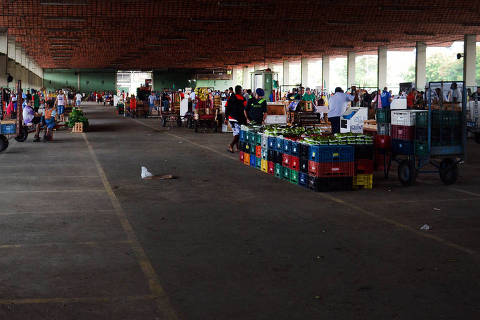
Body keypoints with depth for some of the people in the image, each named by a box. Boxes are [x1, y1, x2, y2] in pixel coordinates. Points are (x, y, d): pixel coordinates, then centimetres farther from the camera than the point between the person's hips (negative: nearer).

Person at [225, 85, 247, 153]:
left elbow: (227, 109, 7)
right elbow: (245, 110, -7)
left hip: (231, 119, 6)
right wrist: (245, 120, 1)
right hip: (239, 119, -6)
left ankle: (237, 147, 22)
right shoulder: (242, 99, -7)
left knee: (236, 133, 18)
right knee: (238, 133, -4)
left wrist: (226, 118, 13)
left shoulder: (230, 98, 7)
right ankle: (231, 146, -19)